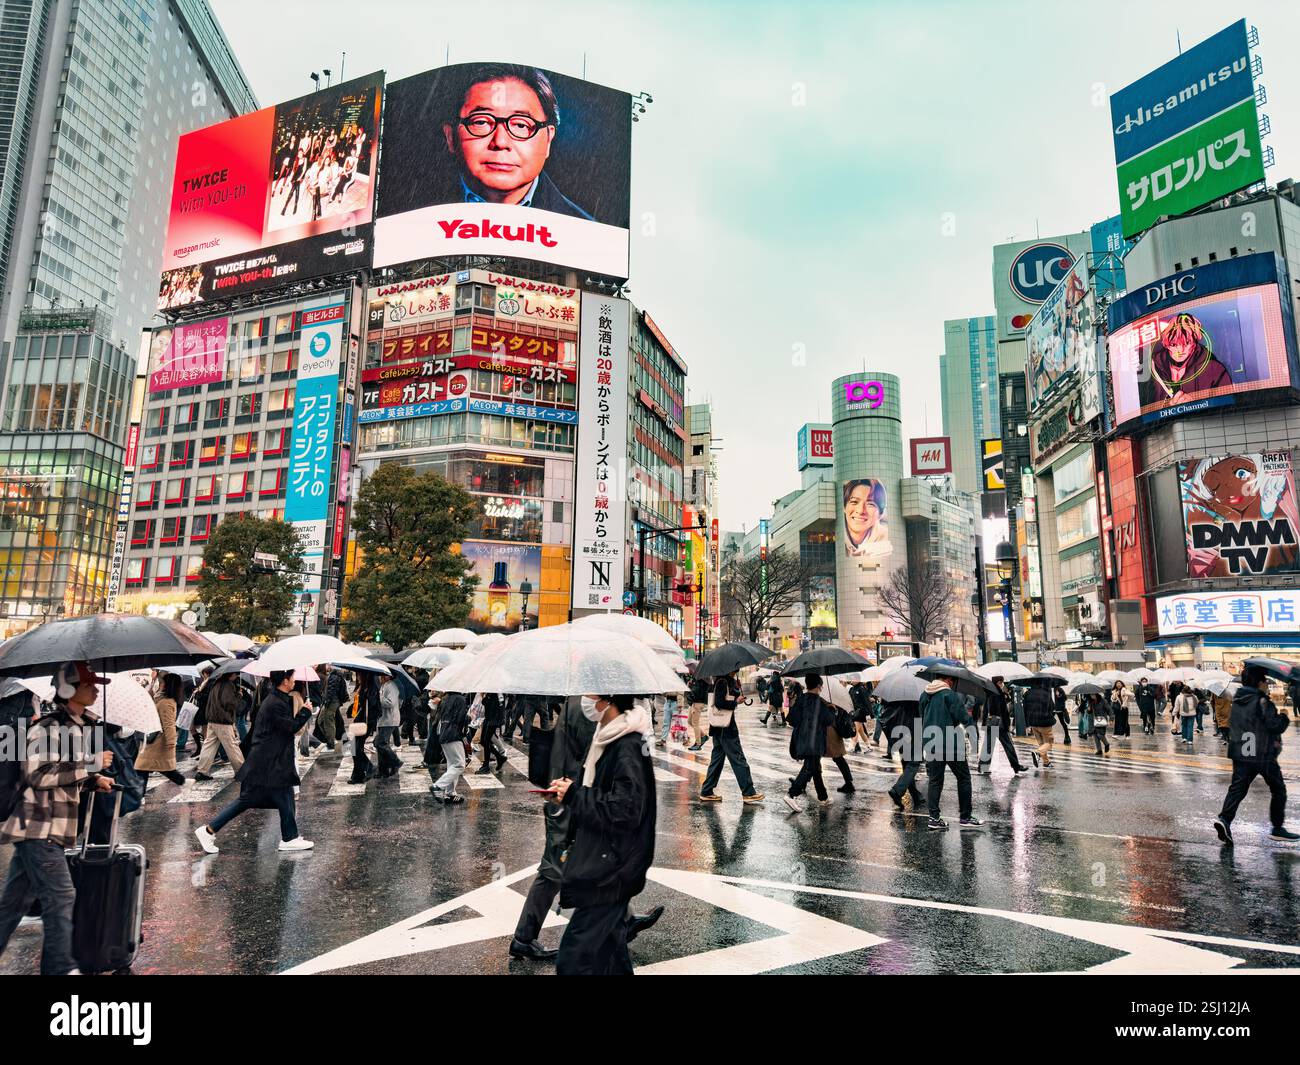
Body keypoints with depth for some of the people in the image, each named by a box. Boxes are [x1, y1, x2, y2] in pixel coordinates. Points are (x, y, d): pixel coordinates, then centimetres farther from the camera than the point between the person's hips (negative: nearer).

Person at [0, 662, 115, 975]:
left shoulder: (80, 726, 13)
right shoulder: (49, 727, -16)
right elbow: (40, 775, -23)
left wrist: (93, 780, 8)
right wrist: (90, 764, -21)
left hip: (47, 828, 9)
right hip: (38, 827, -9)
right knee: (60, 896, -7)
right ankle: (60, 968, 1)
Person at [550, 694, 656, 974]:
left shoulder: (628, 747, -22)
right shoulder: (610, 737, 7)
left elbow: (625, 810, -25)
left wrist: (574, 796, -18)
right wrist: (571, 789, 2)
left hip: (610, 871, -9)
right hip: (603, 865, 9)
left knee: (574, 960, -4)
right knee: (610, 952, 21)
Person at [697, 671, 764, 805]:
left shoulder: (728, 681, 15)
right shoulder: (722, 682, -15)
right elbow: (719, 703, -22)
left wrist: (736, 686, 0)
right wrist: (736, 702, -14)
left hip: (719, 727, 10)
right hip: (725, 727, -10)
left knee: (717, 758, 13)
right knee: (738, 758, -3)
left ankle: (706, 792, 16)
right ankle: (749, 793, 3)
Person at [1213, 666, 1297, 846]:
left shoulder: (1237, 701, 10)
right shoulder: (1262, 701, -13)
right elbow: (1275, 725, -17)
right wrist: (1283, 716, 3)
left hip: (1240, 753, 6)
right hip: (1263, 755, -5)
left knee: (1237, 788, 2)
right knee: (1278, 790, 14)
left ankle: (1224, 818, -17)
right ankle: (1278, 828, 20)